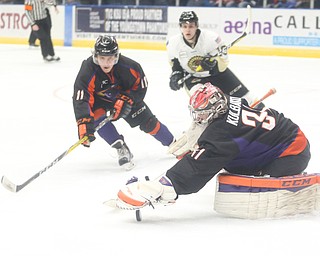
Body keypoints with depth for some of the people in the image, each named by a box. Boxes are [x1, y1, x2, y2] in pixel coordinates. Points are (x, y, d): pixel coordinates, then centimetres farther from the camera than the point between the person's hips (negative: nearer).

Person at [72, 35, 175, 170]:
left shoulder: (129, 67, -32)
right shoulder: (87, 73, -38)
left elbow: (140, 85, -14)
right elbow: (81, 100, -43)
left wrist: (126, 99, -27)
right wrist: (84, 124, -54)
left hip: (126, 95, 1)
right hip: (99, 100, -1)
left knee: (147, 121, 3)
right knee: (98, 117, -30)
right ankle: (121, 149, -17)